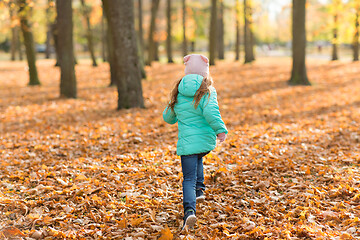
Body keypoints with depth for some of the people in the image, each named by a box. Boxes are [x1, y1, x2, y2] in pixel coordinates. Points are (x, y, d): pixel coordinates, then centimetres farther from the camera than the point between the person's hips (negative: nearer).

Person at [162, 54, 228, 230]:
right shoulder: (207, 91, -6)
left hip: (187, 142, 0)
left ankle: (189, 210, -24)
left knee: (189, 179, -1)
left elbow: (168, 117, 15)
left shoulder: (178, 92, 4)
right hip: (207, 141, 0)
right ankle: (199, 189, 31)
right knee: (196, 159, 35)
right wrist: (220, 129, -15)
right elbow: (210, 112, -24)